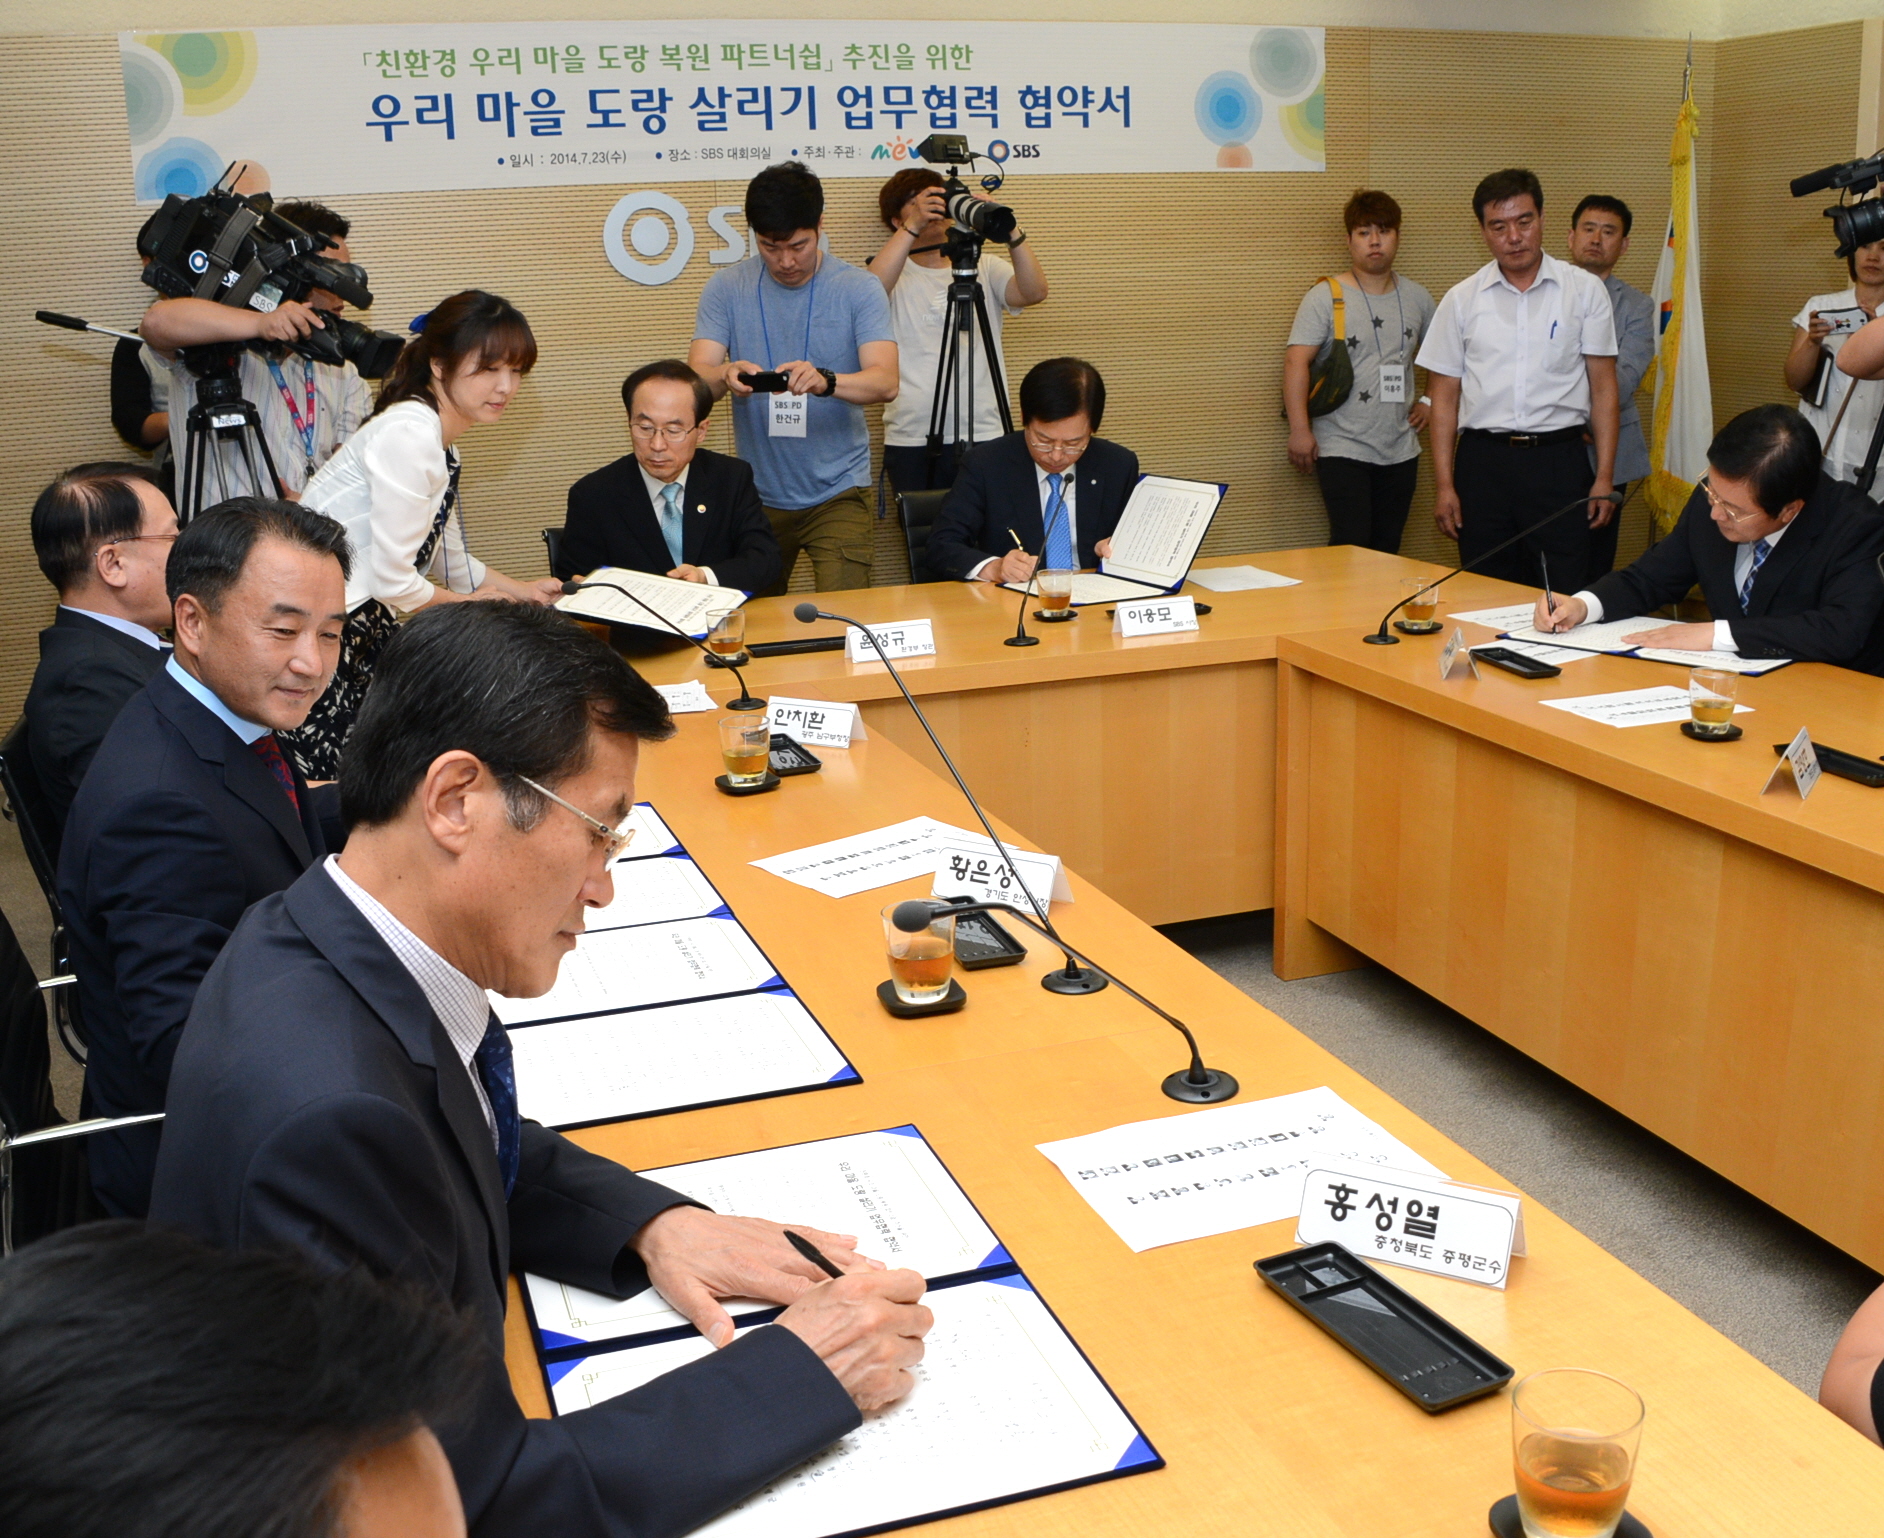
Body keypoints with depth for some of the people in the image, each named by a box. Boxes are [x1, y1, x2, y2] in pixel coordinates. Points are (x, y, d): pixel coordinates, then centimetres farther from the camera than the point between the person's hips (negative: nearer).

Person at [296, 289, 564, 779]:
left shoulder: (442, 444, 12)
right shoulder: (409, 434, -19)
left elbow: (452, 561, 28)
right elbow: (393, 581, -18)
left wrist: (522, 590, 19)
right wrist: (470, 604, -2)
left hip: (361, 628, 10)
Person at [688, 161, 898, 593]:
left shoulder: (859, 289, -5)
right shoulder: (726, 289, 0)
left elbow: (885, 381, -17)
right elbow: (695, 377, -9)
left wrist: (825, 380, -38)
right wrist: (726, 375, -34)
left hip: (837, 492, -2)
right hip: (757, 494, 2)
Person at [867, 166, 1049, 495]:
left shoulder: (984, 267, 12)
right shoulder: (894, 272, 7)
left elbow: (1033, 292, -6)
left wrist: (1010, 231, -19)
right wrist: (912, 227, -24)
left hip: (984, 436, 1)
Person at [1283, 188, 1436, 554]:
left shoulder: (1417, 298, 12)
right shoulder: (1325, 298, -3)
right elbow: (1296, 363, -11)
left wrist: (1429, 401, 13)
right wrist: (1299, 429, -18)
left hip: (1401, 450, 5)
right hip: (1343, 449, -5)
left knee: (1387, 552, 7)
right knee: (1351, 549, -12)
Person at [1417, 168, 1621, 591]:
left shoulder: (1584, 291, 5)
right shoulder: (1461, 300, 6)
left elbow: (1603, 387, 4)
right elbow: (1444, 397, 7)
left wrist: (1604, 477, -3)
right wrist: (1443, 485, 0)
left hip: (1559, 459, -1)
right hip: (1483, 461, 1)